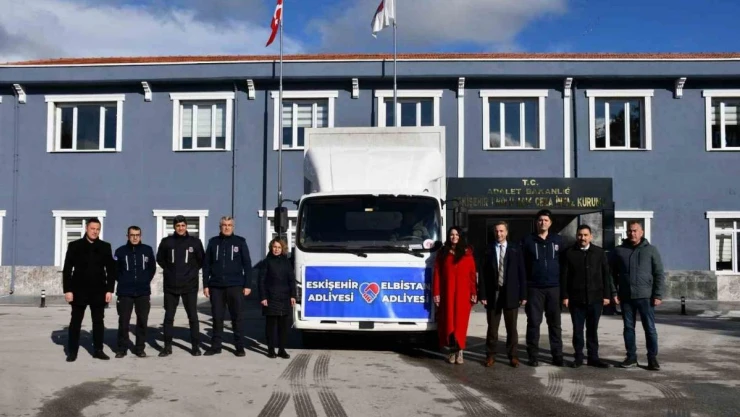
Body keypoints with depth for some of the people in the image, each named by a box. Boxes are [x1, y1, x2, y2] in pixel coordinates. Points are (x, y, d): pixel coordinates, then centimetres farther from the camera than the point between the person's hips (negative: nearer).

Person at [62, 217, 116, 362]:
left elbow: (111, 270, 5)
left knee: (99, 321, 6)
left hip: (98, 291, 2)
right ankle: (72, 351, 11)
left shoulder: (105, 247, 4)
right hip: (79, 290, -2)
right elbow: (67, 269, -1)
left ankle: (98, 350, 15)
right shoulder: (74, 246, 0)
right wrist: (67, 290, -8)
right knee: (75, 322, 4)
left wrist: (110, 289, -2)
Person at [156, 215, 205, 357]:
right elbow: (160, 259, 13)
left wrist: (192, 271, 2)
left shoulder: (195, 242, 1)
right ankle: (167, 347, 15)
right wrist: (169, 270, 6)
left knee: (193, 317, 1)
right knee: (169, 317, 6)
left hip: (190, 286, -1)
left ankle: (196, 346, 9)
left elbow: (201, 260, 10)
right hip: (170, 286, 1)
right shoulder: (166, 241, 2)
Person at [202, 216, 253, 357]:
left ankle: (239, 346, 9)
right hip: (216, 286, 2)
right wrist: (205, 285, 2)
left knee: (236, 317, 2)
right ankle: (215, 345, 14)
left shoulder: (240, 242, 3)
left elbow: (247, 264, 1)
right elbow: (206, 265, 9)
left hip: (235, 286, -2)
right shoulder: (213, 242, 8)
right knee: (217, 317, 6)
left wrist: (247, 285, -5)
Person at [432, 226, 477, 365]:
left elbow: (472, 274, 2)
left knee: (461, 322, 0)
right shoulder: (442, 253, 6)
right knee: (448, 321, 3)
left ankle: (459, 351, 6)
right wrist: (436, 293, -2)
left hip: (463, 293, -1)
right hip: (447, 293, 1)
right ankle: (451, 351, 11)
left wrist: (474, 293, -4)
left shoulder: (467, 253, 4)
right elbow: (437, 274, 3)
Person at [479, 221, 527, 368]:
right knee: (492, 328, 5)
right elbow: (483, 275, 1)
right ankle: (490, 355, 14)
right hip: (493, 294, 0)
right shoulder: (488, 251, 4)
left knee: (511, 328, 6)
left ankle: (513, 356, 15)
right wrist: (482, 294, -6)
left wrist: (523, 295, -3)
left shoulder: (515, 251, 5)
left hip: (510, 294, 0)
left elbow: (521, 274, 3)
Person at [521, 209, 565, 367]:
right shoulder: (527, 240, 2)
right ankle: (533, 355, 8)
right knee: (533, 322, 1)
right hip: (534, 288, -2)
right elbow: (522, 265, 0)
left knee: (555, 323, 6)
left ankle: (557, 355, 13)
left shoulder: (558, 240, 7)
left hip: (554, 288, 2)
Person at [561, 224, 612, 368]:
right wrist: (564, 296, -5)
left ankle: (593, 357, 16)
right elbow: (564, 276, 0)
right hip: (576, 299, -1)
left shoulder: (599, 252, 6)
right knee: (577, 329, 5)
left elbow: (606, 275, 6)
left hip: (595, 298, 1)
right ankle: (578, 357, 14)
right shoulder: (569, 253, 1)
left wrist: (607, 295, 1)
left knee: (593, 330, 9)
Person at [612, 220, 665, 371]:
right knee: (628, 328, 8)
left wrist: (658, 295, -7)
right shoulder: (619, 250, 7)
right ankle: (631, 357, 16)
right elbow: (613, 274, 10)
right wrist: (614, 292, 1)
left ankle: (652, 358, 8)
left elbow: (659, 274, 0)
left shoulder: (651, 250, 3)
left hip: (645, 296, -2)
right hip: (626, 297, 2)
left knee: (650, 328, 0)